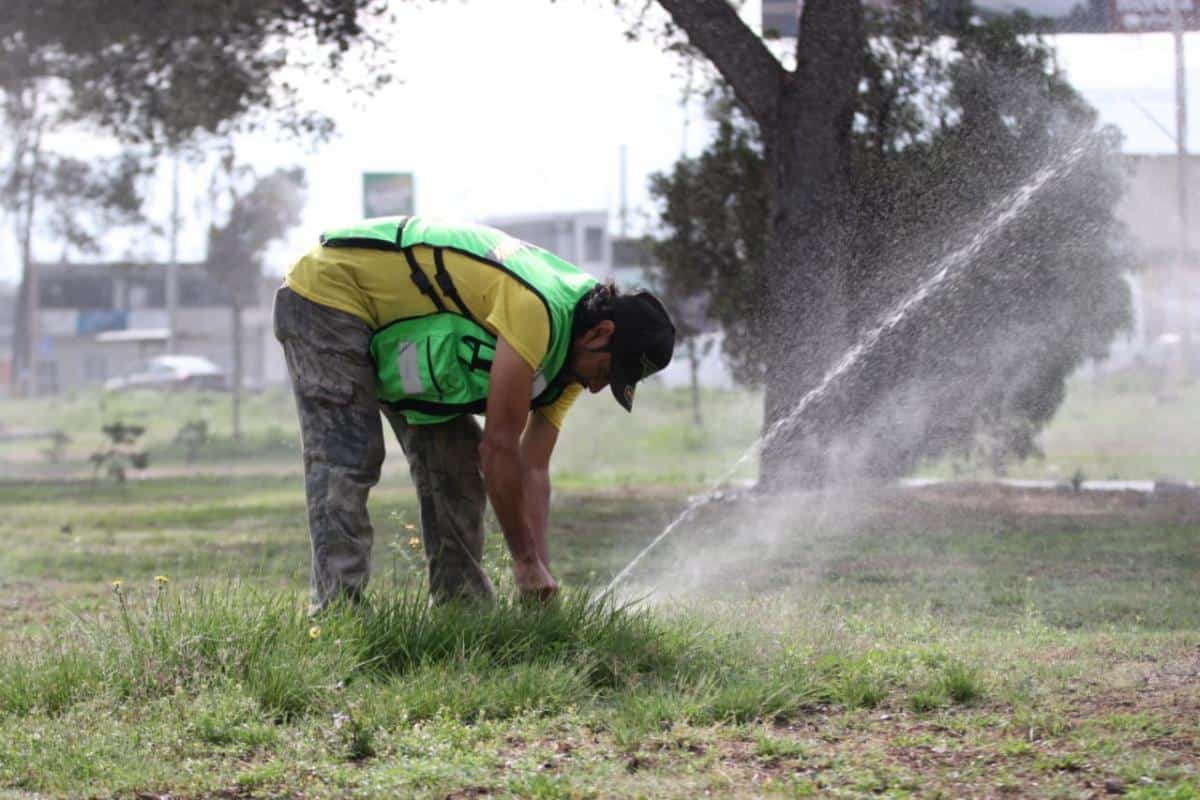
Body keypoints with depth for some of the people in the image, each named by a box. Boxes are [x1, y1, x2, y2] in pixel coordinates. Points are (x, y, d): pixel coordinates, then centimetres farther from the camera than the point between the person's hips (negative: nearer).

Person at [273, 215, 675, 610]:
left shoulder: (568, 356, -3)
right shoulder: (536, 309, -33)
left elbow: (533, 467, 2)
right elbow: (499, 446, -29)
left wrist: (539, 571, -6)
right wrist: (526, 560, -20)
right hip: (327, 291, -9)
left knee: (454, 458, 3)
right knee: (345, 462, -19)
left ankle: (462, 603, 8)